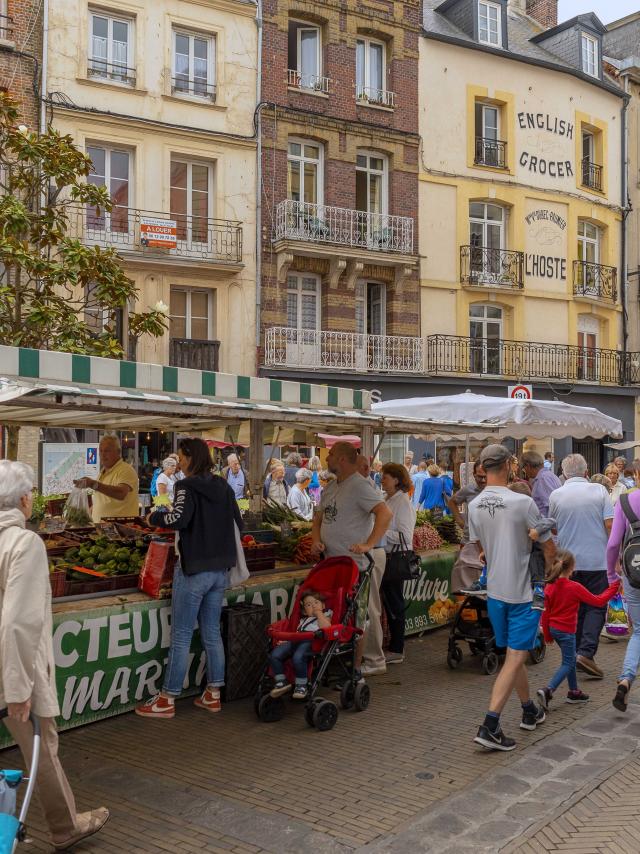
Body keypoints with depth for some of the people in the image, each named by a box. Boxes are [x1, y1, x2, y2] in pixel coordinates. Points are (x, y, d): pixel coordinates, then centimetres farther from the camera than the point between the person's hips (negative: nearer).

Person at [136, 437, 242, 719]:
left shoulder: (188, 486, -11)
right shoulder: (223, 487, 9)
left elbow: (179, 518, -27)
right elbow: (237, 523, 12)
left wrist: (156, 517, -9)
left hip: (193, 569, -7)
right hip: (220, 569, 7)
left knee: (181, 636, 0)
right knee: (212, 633, 14)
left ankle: (167, 700, 7)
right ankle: (213, 695, 20)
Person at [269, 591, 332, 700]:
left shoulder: (325, 616, 21)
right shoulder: (304, 619, 39)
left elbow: (326, 627, -2)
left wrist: (319, 613, 7)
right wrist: (285, 640, 12)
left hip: (310, 642, -6)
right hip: (295, 640, 6)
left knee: (298, 657, -37)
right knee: (274, 655, -17)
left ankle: (302, 685, -20)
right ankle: (281, 681, -6)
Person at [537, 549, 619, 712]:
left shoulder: (549, 587, -1)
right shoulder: (575, 588, -17)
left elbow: (545, 613, 3)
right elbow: (598, 601, -9)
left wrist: (547, 634, 13)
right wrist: (614, 587, 2)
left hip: (553, 629, 6)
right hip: (566, 631, -6)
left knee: (570, 659, 22)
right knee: (567, 664, 1)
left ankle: (573, 692, 31)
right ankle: (547, 691, -16)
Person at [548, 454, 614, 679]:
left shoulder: (555, 496, -1)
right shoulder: (599, 490, -5)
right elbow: (610, 524, -8)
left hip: (569, 562, 2)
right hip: (597, 560, -2)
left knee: (574, 609, 14)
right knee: (596, 607, 4)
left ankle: (577, 653, 20)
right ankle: (586, 652, -9)